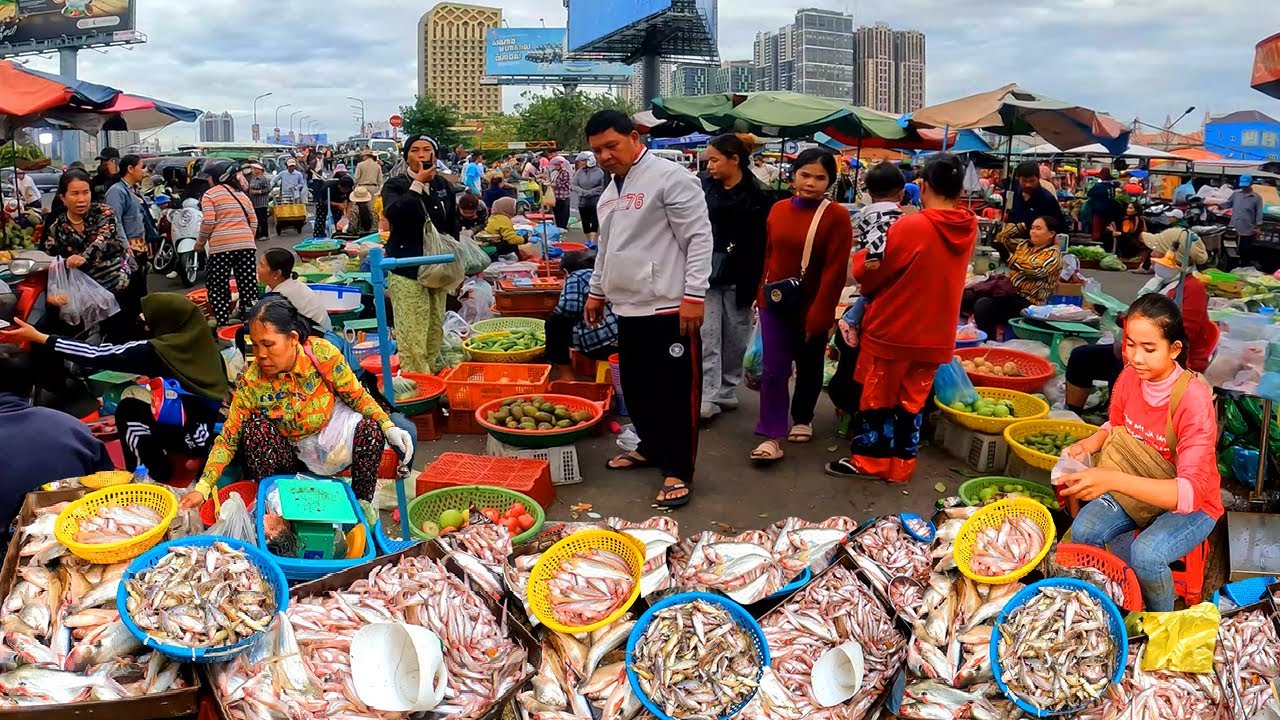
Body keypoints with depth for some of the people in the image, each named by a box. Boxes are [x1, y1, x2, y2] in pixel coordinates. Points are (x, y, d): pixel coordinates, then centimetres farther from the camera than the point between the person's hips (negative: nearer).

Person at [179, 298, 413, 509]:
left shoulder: (323, 353, -22)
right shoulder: (251, 381, -20)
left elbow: (357, 396, -10)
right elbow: (228, 439, -16)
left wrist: (388, 427, -25)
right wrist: (201, 488, -25)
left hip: (332, 433, 0)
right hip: (291, 453, 0)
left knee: (370, 431, -27)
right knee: (256, 426, -27)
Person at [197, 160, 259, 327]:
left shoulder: (210, 194, 1)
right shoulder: (242, 194, 18)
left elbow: (208, 222, -8)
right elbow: (254, 222, 16)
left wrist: (200, 241, 5)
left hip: (221, 246, -5)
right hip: (246, 245, 5)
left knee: (218, 287, 4)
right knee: (248, 285, 5)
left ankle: (223, 324, 1)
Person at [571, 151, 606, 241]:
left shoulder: (599, 172, -7)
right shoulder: (579, 172, 3)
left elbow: (602, 186, -10)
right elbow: (574, 185, 0)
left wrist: (589, 192, -12)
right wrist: (583, 192, -14)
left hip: (596, 202, -4)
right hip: (583, 202, 4)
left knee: (594, 223, -9)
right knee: (585, 224, 10)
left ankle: (592, 242, -11)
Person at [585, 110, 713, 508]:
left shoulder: (670, 177, -10)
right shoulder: (612, 190, 16)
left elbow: (699, 238, -14)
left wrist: (694, 295, -18)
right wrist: (597, 290, 27)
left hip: (669, 307, -8)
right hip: (629, 308, 8)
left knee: (675, 391, -1)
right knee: (636, 386, 16)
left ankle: (678, 470, 10)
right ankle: (651, 448, 35)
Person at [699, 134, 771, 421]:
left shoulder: (758, 196, -8)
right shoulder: (705, 187, 2)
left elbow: (763, 245, -9)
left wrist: (757, 284, -12)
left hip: (739, 278, -2)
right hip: (707, 273, 2)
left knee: (736, 337, 10)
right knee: (707, 335, -3)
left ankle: (727, 391, 23)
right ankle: (708, 396, -2)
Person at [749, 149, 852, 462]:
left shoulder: (837, 217, -12)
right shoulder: (778, 210, 2)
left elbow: (835, 271, -15)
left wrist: (818, 315, -18)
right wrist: (762, 294, 7)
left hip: (811, 307, -2)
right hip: (775, 302, 3)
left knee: (808, 368, 16)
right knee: (774, 370, -4)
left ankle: (802, 419, 37)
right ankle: (772, 437, -2)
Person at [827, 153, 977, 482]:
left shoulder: (909, 227, -21)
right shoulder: (969, 229, -2)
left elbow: (867, 276, -11)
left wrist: (863, 255, 9)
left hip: (891, 330, -5)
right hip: (935, 336, 5)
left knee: (877, 397, 11)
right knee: (912, 402, 16)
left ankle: (870, 461, 20)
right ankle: (902, 463, 23)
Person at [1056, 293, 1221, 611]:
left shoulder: (1194, 399, -28)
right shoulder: (1129, 377, -10)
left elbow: (1189, 492, -35)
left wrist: (1112, 480, -48)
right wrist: (1088, 444, -11)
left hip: (1193, 506, -5)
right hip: (1136, 489, 5)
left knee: (1146, 554, -31)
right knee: (1083, 531, -20)